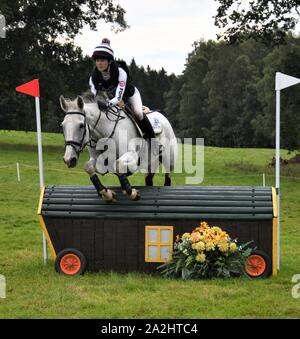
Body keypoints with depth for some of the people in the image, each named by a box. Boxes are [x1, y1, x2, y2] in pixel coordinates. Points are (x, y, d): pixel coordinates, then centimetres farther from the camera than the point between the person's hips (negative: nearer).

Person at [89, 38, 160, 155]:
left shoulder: (120, 72, -37)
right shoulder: (94, 77, -24)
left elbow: (118, 97, -43)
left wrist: (107, 104, -63)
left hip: (129, 95, -5)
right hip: (111, 97, 5)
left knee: (138, 113, -30)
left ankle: (152, 139, -10)